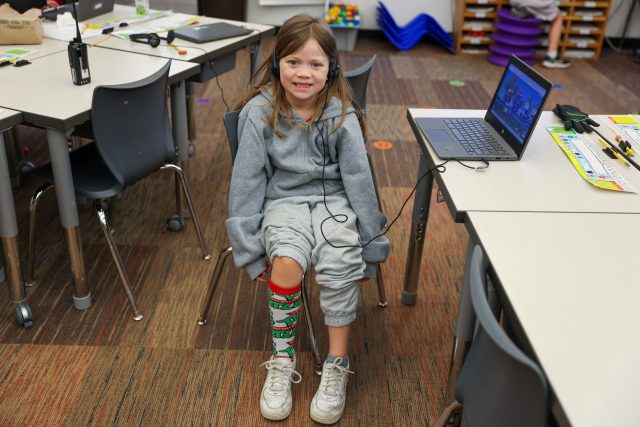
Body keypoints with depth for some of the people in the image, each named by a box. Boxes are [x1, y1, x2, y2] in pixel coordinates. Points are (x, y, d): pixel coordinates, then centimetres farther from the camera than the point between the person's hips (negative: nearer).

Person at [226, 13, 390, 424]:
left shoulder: (341, 115, -8)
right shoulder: (260, 113, -9)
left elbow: (358, 178, -4)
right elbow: (247, 179, -6)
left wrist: (371, 242, -2)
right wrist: (249, 246, -8)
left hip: (333, 200, 1)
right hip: (283, 201, 0)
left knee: (341, 265, -27)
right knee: (287, 261, -30)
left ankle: (337, 365, -9)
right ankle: (282, 361, -9)